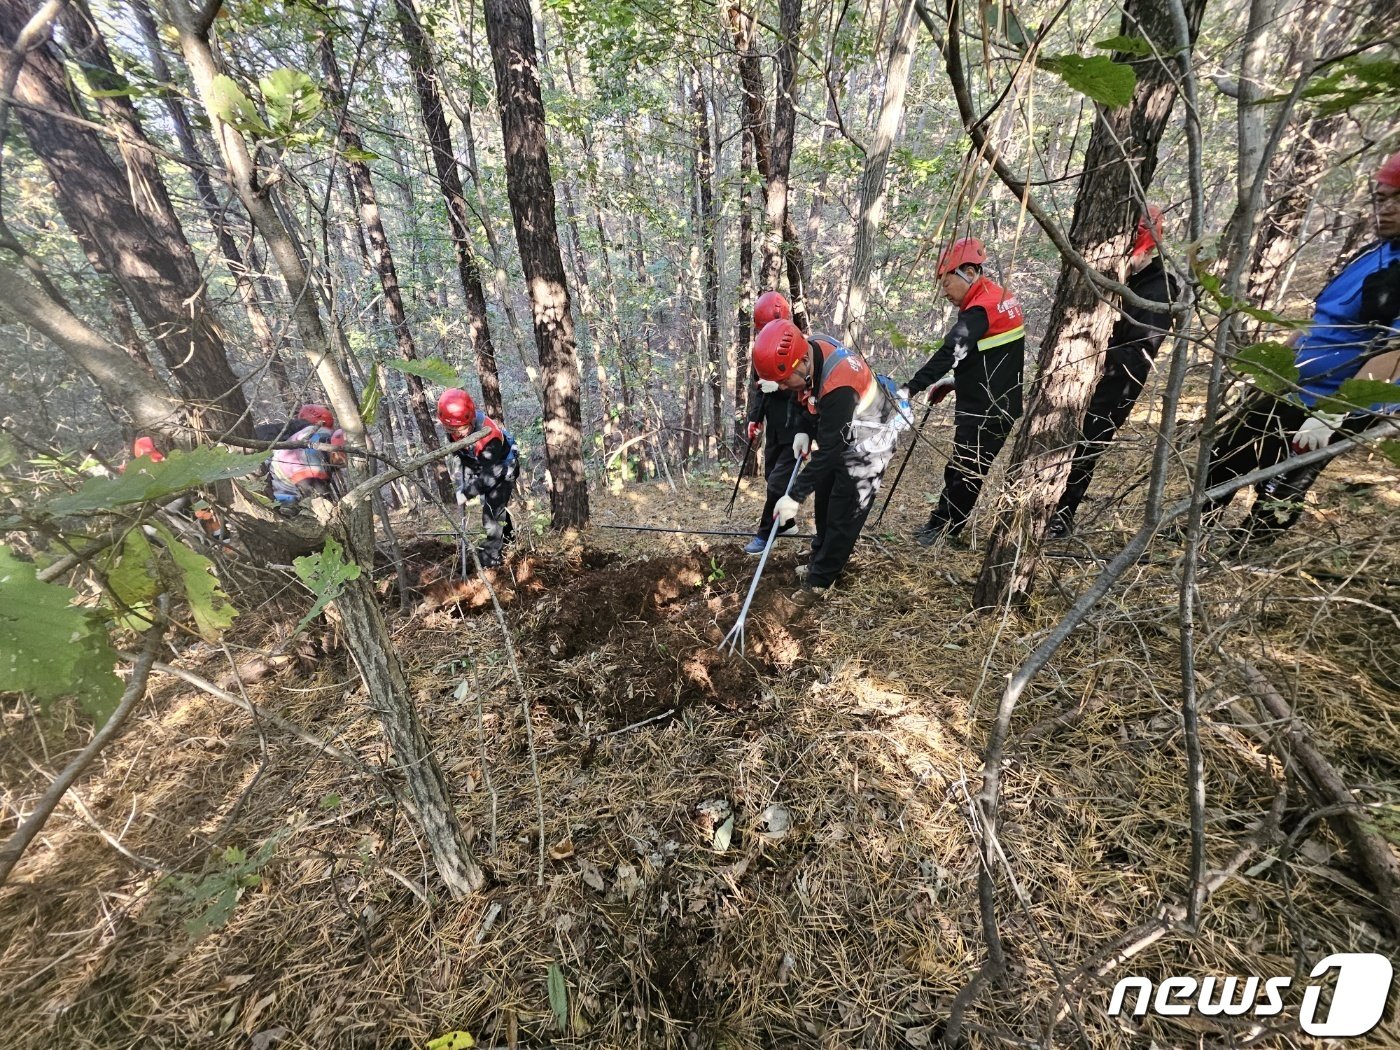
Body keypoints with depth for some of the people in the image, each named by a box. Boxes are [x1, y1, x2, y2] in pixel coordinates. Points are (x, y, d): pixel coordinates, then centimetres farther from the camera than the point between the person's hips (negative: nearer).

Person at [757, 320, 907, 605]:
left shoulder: (838, 386, -39)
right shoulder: (810, 348, -14)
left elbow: (829, 451, -34)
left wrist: (795, 496, -31)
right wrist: (803, 431, -7)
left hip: (868, 443, -9)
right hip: (840, 435, 9)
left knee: (843, 514, -4)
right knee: (824, 503, 16)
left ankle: (819, 580, 9)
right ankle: (820, 562, 33)